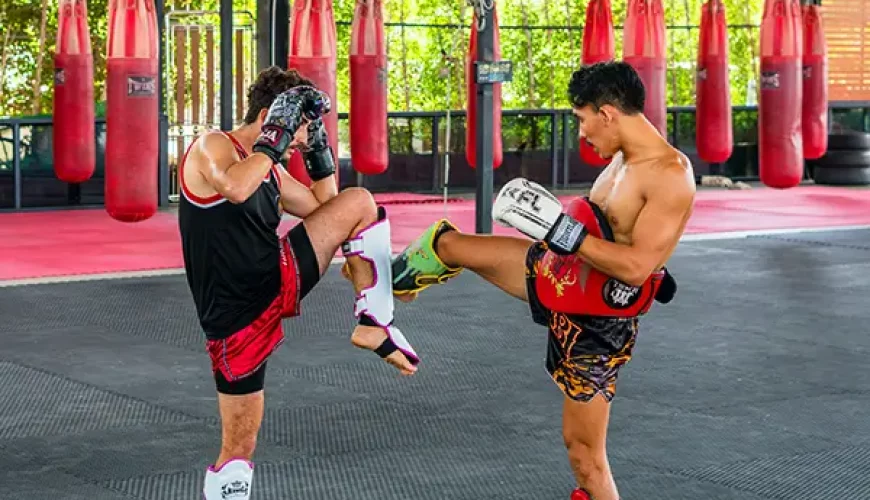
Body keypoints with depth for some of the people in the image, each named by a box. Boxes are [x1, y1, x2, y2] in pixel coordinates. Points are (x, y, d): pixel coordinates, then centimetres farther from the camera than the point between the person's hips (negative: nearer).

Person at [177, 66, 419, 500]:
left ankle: (373, 323, 0)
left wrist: (319, 148, 13)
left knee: (359, 204, 1)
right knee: (237, 451, -1)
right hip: (237, 317, -7)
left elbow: (325, 209, 23)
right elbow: (236, 189, -36)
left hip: (280, 280, 7)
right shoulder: (212, 147, -12)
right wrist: (277, 139, -26)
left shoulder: (270, 170, 12)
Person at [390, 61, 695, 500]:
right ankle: (386, 280, 45)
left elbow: (636, 266, -31)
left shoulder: (671, 175, -26)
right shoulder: (623, 158, 2)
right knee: (446, 243, 15)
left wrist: (560, 228, -29)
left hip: (599, 317, -8)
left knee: (584, 449, -2)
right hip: (559, 275, 9)